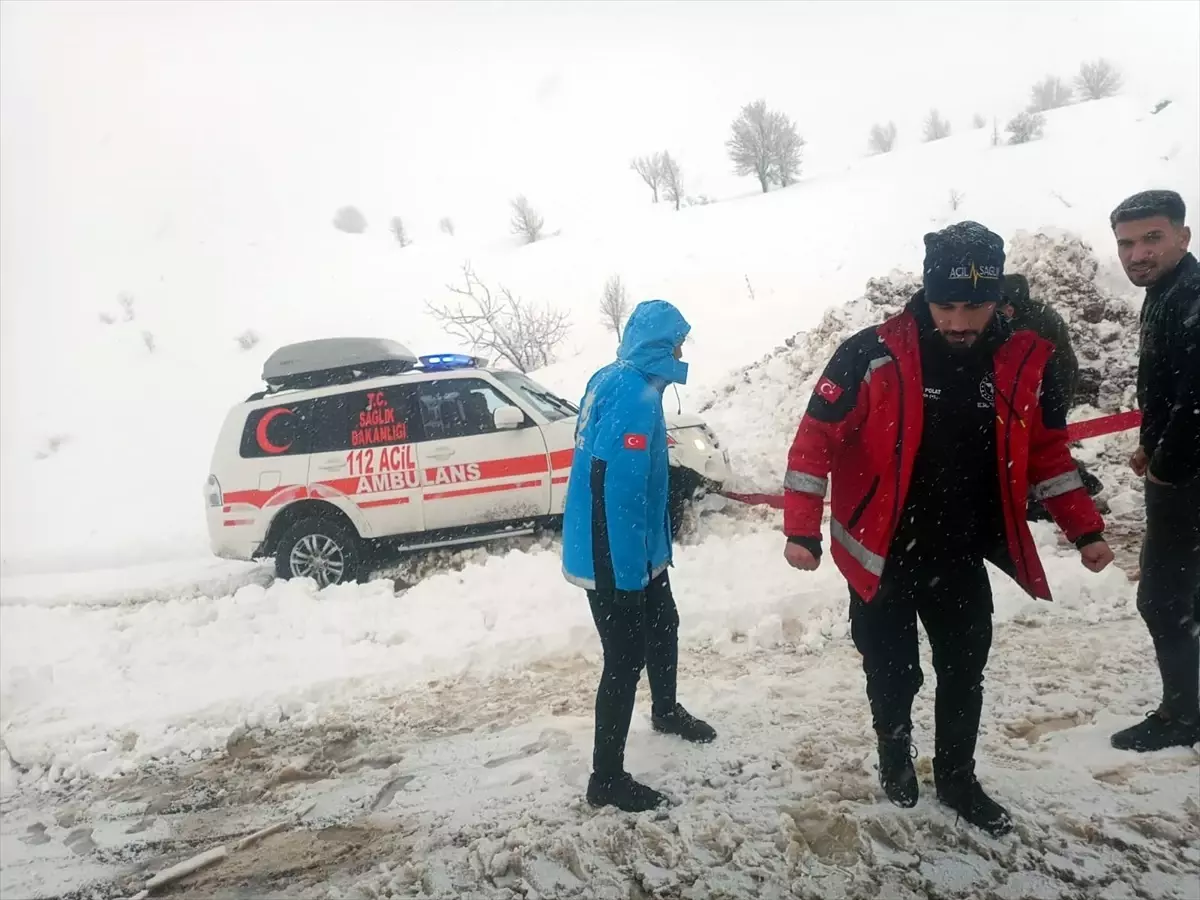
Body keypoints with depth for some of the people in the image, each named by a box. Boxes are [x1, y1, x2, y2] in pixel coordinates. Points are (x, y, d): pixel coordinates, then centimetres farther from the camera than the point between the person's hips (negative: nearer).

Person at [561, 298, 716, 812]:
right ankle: (606, 779, 13)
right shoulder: (636, 394, -24)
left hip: (634, 549, 10)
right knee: (626, 659, 0)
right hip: (614, 558, -10)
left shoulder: (611, 380, 7)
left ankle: (665, 711, 50)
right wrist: (627, 572, -25)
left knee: (662, 626, 26)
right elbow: (618, 486, -30)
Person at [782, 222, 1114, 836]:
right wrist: (803, 529, -17)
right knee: (894, 674, 10)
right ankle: (894, 753, 42)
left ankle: (956, 779, 40)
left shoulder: (1027, 363, -6)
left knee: (964, 675, 16)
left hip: (963, 557, 3)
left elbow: (1047, 454, 8)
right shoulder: (872, 355, -19)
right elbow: (815, 439, -13)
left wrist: (1085, 530, 6)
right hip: (882, 555, -3)